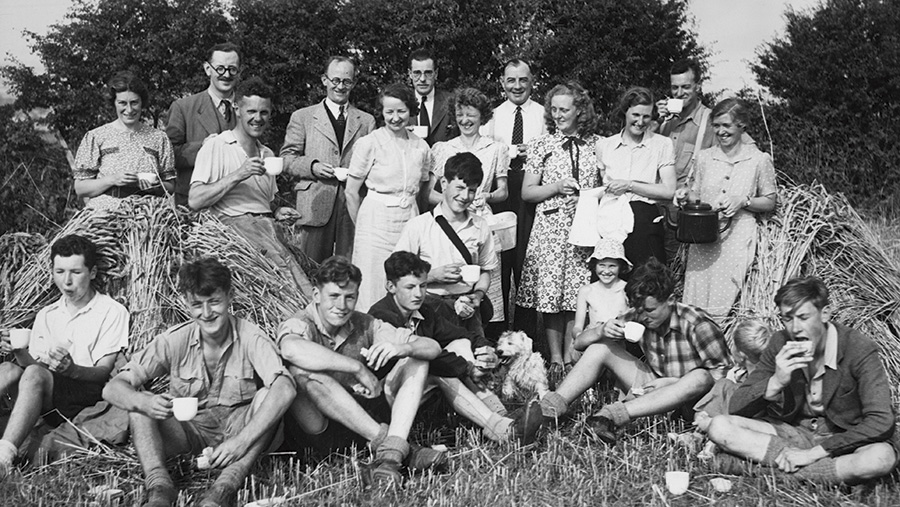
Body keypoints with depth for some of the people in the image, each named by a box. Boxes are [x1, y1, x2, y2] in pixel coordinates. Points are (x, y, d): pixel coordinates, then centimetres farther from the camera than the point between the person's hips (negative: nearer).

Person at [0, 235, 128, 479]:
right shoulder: (46, 315, 17)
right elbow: (34, 362, 9)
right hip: (50, 406, 5)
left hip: (90, 399, -5)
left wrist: (72, 369, -27)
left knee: (35, 374, -32)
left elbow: (104, 371, -6)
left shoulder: (112, 312, 1)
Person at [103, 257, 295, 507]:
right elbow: (112, 388, -14)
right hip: (189, 428, 2)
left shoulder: (250, 337, -15)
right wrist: (145, 402, -38)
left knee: (267, 396, -29)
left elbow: (285, 389, -32)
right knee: (138, 401, -20)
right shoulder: (175, 340, -10)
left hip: (237, 427, -1)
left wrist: (241, 442, -42)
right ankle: (159, 485, -34)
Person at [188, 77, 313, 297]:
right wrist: (237, 176, -14)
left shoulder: (267, 154, 23)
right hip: (233, 224, -6)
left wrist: (277, 213, 10)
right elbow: (194, 201, -7)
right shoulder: (215, 147, 3)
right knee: (282, 261, -33)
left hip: (267, 226, 6)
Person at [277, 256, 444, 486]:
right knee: (303, 372, -32)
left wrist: (402, 348, -29)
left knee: (416, 363, -5)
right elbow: (291, 349, -41)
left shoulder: (364, 325, 0)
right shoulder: (299, 324, -13)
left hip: (357, 423, 5)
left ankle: (391, 454, -26)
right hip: (317, 432, -5)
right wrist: (358, 368, -36)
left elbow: (433, 347, -5)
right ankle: (383, 440, -29)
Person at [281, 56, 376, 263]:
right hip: (315, 206, -1)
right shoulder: (302, 117, 11)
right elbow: (287, 159, 8)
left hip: (354, 206, 1)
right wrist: (312, 167, -10)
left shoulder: (366, 121, 17)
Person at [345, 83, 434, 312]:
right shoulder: (369, 143, -4)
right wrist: (361, 226, 5)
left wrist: (407, 212, 13)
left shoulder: (421, 147, 7)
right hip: (376, 222, -3)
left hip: (410, 222, 4)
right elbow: (351, 192, 0)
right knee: (373, 290, -2)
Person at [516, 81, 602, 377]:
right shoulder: (542, 145, 3)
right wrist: (557, 188, -11)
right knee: (551, 292, -1)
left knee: (579, 292, 2)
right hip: (551, 227, -1)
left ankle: (570, 355, 13)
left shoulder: (596, 144, 9)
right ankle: (555, 357, 9)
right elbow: (527, 192, 2)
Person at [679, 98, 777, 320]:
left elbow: (770, 202, 7)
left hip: (737, 234, -3)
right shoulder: (705, 157, 11)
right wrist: (686, 195, -4)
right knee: (694, 303, -2)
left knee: (720, 305, -8)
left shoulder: (759, 160, 2)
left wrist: (743, 201, -10)